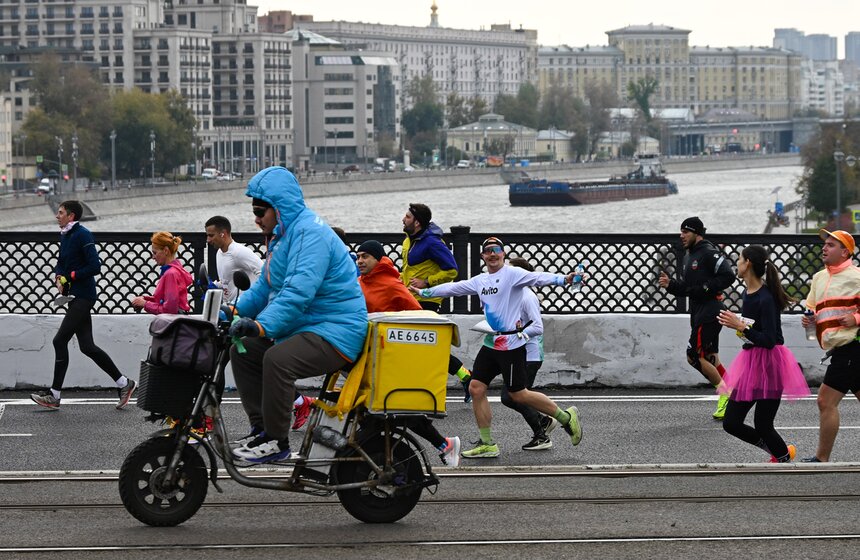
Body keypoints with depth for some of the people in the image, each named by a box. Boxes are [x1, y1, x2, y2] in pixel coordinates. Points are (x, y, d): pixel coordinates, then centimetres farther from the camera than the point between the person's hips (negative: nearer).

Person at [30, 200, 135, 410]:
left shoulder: (82, 235, -13)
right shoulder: (65, 236, 14)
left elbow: (95, 267, -19)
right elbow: (61, 264, 24)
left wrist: (69, 276, -14)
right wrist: (59, 278, 3)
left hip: (83, 296, -10)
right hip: (75, 297, 10)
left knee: (60, 340, -10)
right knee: (87, 346, 9)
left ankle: (54, 395, -6)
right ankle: (123, 383, 16)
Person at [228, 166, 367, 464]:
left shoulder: (310, 233, -19)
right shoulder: (283, 235, 16)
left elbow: (299, 291, -32)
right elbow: (264, 286, 22)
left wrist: (262, 326, -41)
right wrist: (235, 312, 5)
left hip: (335, 332, -11)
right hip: (303, 328, 11)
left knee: (277, 359, -32)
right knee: (242, 350, 7)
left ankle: (276, 441, -21)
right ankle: (261, 428, 9)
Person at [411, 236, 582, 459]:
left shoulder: (512, 274, -9)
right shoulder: (479, 281, 14)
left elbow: (537, 278, -25)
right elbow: (453, 288, 26)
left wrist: (562, 280, -42)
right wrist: (424, 292, 31)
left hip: (511, 344, -8)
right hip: (490, 343, 8)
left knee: (518, 394, -6)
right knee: (476, 388, 3)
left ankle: (566, 417, 11)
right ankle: (487, 444, 10)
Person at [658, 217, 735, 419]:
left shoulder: (709, 253, -12)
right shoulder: (690, 256, 19)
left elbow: (728, 276, -21)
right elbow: (686, 289, 22)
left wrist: (704, 288, -20)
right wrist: (670, 284, 5)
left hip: (709, 313, -10)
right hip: (698, 313, 10)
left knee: (695, 356, -11)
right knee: (710, 359, 10)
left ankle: (725, 394, -2)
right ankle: (730, 392, 16)